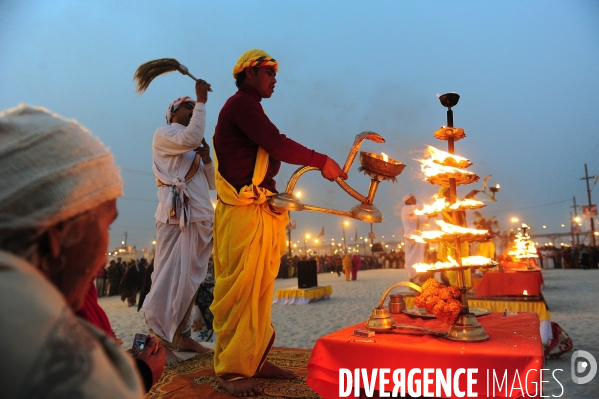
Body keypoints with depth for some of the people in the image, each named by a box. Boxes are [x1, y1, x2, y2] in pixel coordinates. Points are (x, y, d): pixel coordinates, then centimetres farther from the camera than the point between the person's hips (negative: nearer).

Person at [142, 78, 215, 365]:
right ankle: (160, 341, -5)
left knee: (192, 280, 8)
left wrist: (207, 158, 6)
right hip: (177, 218, -8)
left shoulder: (193, 149, 26)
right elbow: (192, 138, -18)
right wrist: (202, 101, -9)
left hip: (200, 219, 8)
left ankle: (183, 336, 15)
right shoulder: (163, 133, 4)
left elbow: (211, 184, 22)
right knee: (170, 278, -11)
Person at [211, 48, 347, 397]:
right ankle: (232, 370, 4)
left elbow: (271, 154, 16)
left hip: (261, 211, 9)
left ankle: (254, 359, 19)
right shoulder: (240, 103, -5)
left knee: (259, 290, 10)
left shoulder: (250, 108, 24)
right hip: (243, 211, -9)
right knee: (240, 290, -6)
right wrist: (322, 161, -7)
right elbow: (278, 144, -16)